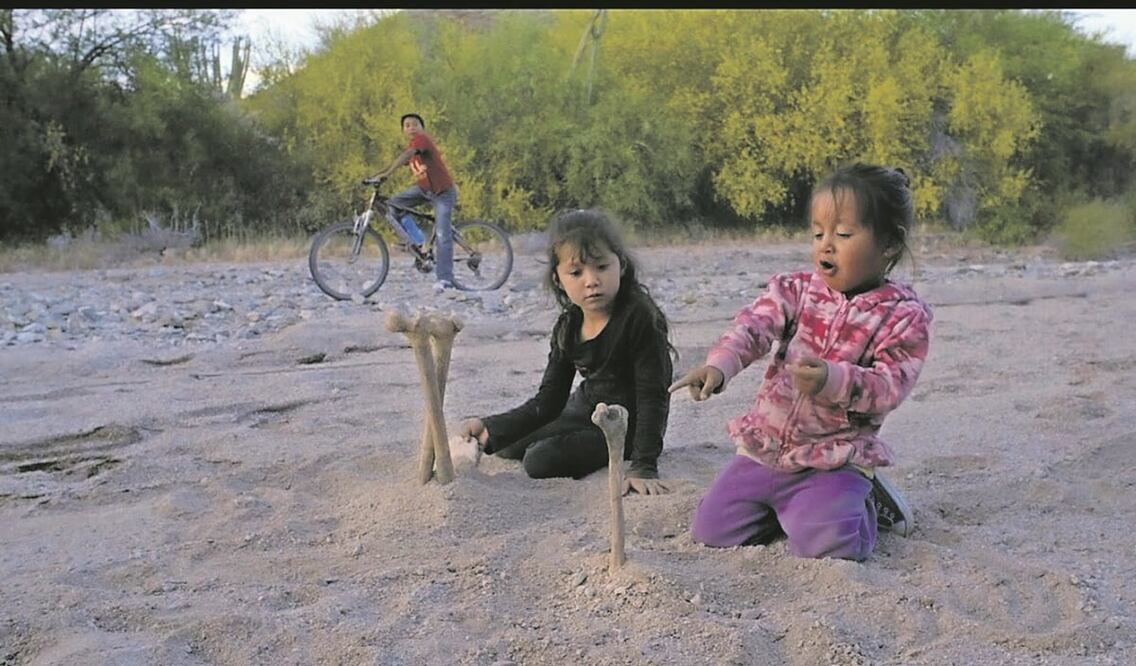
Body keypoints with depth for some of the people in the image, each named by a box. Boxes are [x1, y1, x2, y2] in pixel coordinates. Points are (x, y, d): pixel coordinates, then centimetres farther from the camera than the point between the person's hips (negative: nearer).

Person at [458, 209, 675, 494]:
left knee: (540, 461, -20)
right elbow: (548, 401, -4)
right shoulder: (568, 327, -5)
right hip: (585, 410, 7)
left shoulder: (640, 319, -25)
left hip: (626, 424, -7)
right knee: (507, 446, 9)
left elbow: (653, 397, -26)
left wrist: (644, 467, -33)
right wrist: (490, 428, -17)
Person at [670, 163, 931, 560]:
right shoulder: (797, 289, 1)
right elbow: (753, 326, -16)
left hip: (835, 461, -4)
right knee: (710, 531, 0)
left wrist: (834, 380, -36)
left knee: (824, 545, -25)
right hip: (764, 450, 4)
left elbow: (890, 386, -16)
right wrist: (719, 365, -37)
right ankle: (789, 507, 24)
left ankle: (862, 503, 9)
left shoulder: (904, 315, -7)